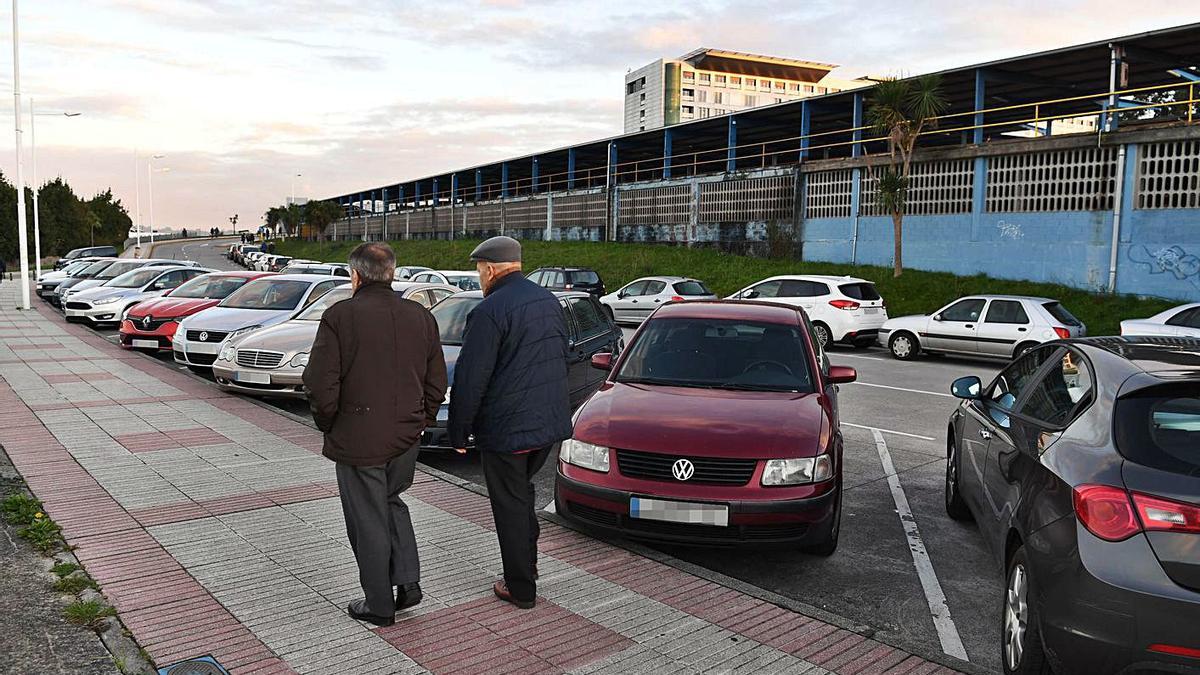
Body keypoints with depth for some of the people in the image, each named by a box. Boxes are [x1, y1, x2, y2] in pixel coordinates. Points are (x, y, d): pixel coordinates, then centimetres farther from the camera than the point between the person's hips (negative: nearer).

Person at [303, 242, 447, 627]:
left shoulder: (339, 316, -13)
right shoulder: (420, 317, 2)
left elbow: (322, 386, -14)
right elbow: (437, 383, 5)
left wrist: (328, 426, 2)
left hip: (358, 441, -4)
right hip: (407, 438, 5)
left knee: (368, 523, 9)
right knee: (391, 502, 26)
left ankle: (379, 606, 22)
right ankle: (408, 581, 19)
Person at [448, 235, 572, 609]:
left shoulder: (490, 311, -18)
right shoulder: (549, 301, 8)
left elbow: (470, 379, -18)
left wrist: (458, 431, -8)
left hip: (506, 428, -8)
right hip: (550, 422, 8)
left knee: (510, 507, 6)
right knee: (521, 493, 24)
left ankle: (520, 588, 17)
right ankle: (528, 565, 33)